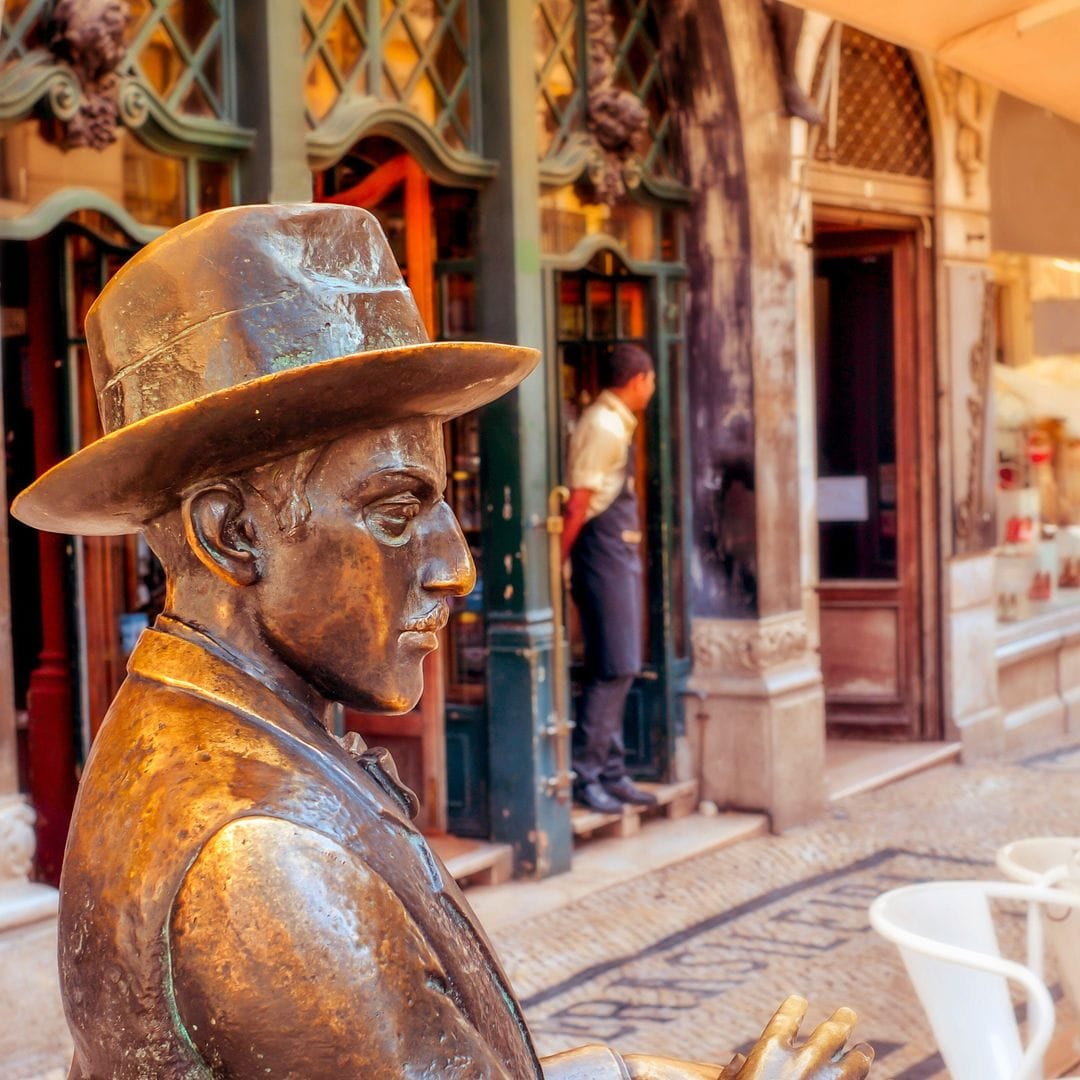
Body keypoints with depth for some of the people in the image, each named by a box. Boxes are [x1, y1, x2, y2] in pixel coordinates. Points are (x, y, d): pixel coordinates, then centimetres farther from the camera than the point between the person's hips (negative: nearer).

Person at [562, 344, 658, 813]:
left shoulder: (619, 424, 16)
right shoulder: (602, 426, -15)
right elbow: (578, 502, -18)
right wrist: (561, 562, -20)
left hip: (623, 550, 10)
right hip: (603, 549, -10)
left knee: (618, 668, 12)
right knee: (614, 668, -10)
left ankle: (611, 771, 18)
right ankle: (583, 774, -5)